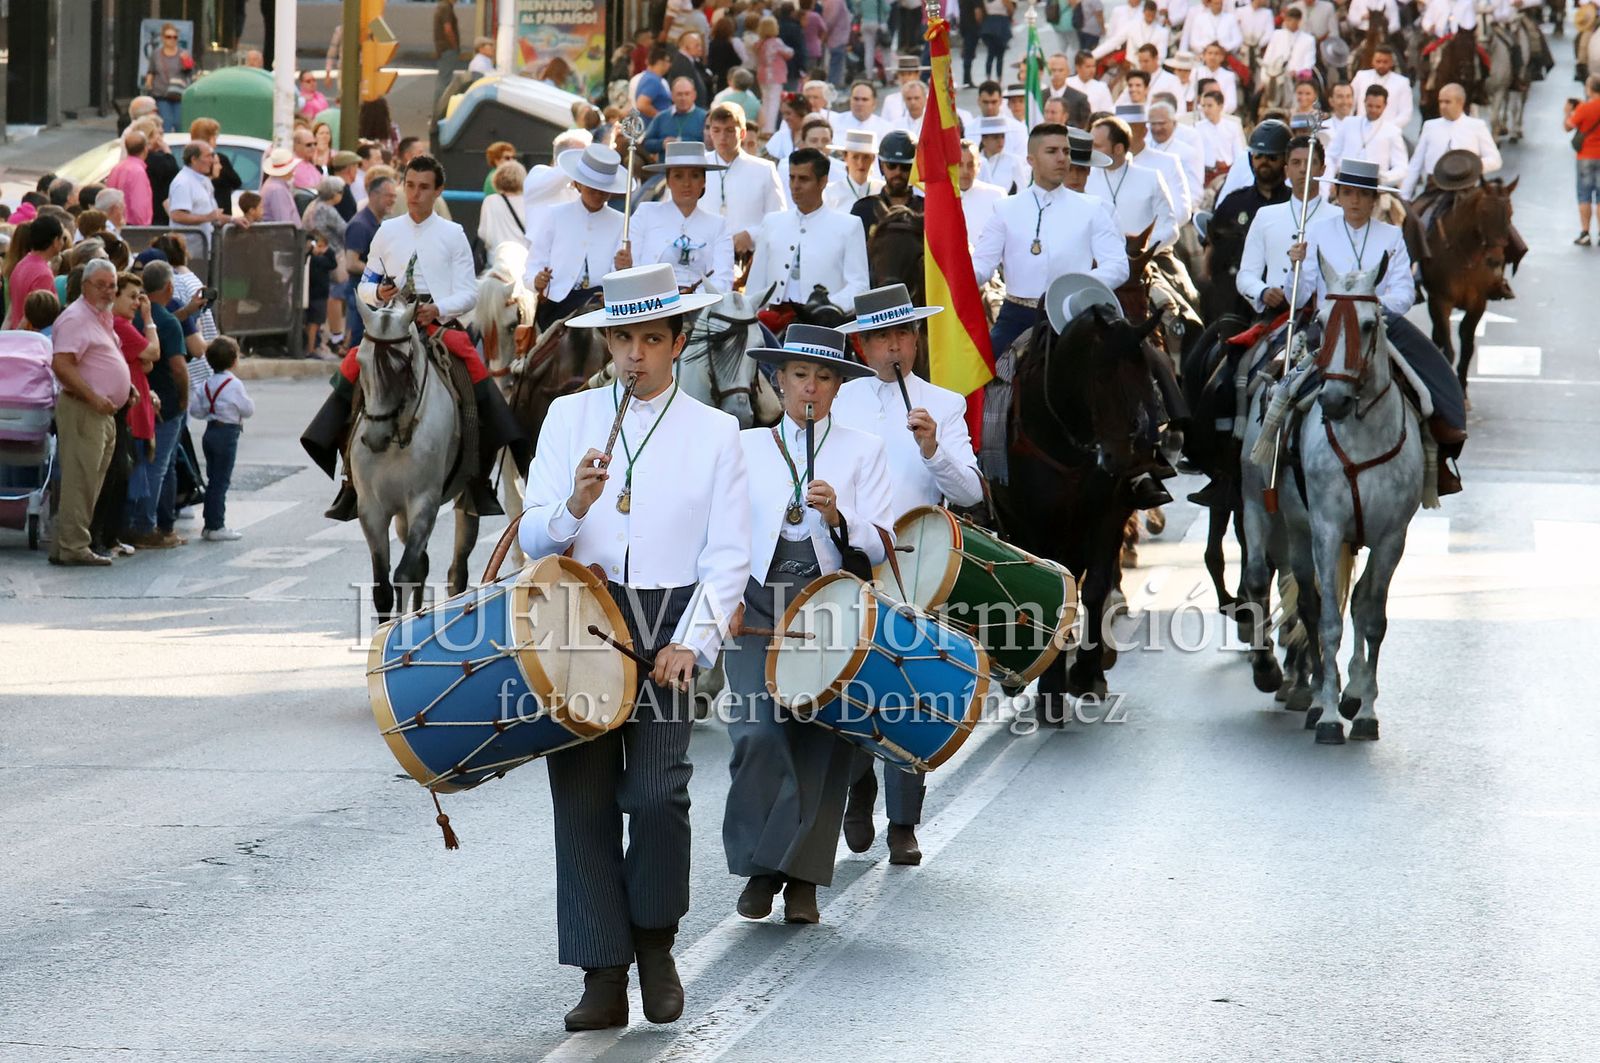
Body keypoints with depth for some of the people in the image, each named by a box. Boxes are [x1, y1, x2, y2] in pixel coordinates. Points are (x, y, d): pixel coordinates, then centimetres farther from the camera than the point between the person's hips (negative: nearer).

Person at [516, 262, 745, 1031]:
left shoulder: (714, 433, 6)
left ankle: (655, 941, 8)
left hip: (667, 625, -2)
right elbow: (533, 538, 5)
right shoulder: (568, 418, 10)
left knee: (656, 794, -16)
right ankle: (603, 980, 2)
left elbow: (728, 557, 2)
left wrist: (691, 643, -11)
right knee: (582, 800, -2)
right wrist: (574, 508, -18)